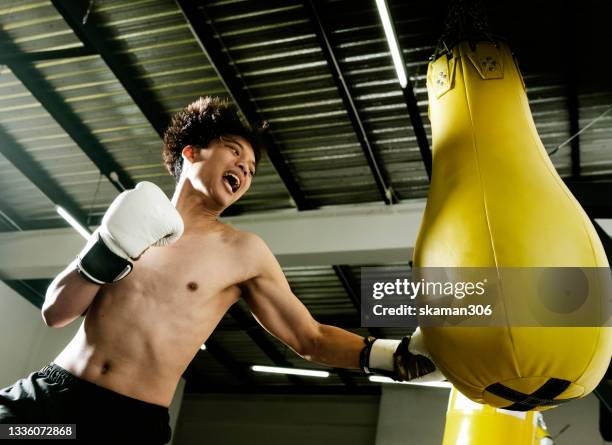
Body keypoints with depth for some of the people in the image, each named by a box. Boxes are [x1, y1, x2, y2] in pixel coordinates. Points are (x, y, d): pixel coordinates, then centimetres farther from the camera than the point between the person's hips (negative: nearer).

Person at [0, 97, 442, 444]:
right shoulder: (129, 218, 7)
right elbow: (55, 313, 4)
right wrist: (109, 250, -12)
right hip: (46, 394, 3)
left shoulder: (244, 252, -2)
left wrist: (397, 354, -13)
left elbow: (311, 340, 0)